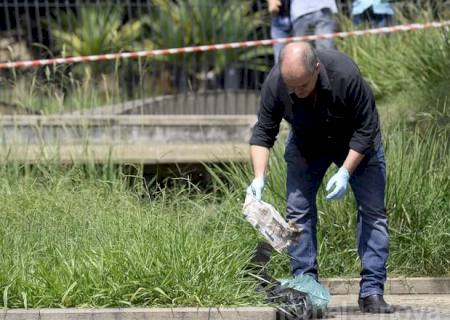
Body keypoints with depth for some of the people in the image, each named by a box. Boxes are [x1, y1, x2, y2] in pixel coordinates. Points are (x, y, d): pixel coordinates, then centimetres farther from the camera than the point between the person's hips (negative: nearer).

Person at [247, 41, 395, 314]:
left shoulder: (346, 75, -38)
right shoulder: (274, 83, -30)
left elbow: (366, 129, -26)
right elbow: (263, 132, -17)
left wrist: (345, 172, -32)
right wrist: (259, 177, -29)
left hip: (355, 142, -2)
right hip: (307, 143, 2)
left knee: (373, 210, -7)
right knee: (298, 209, -6)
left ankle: (372, 291, -5)